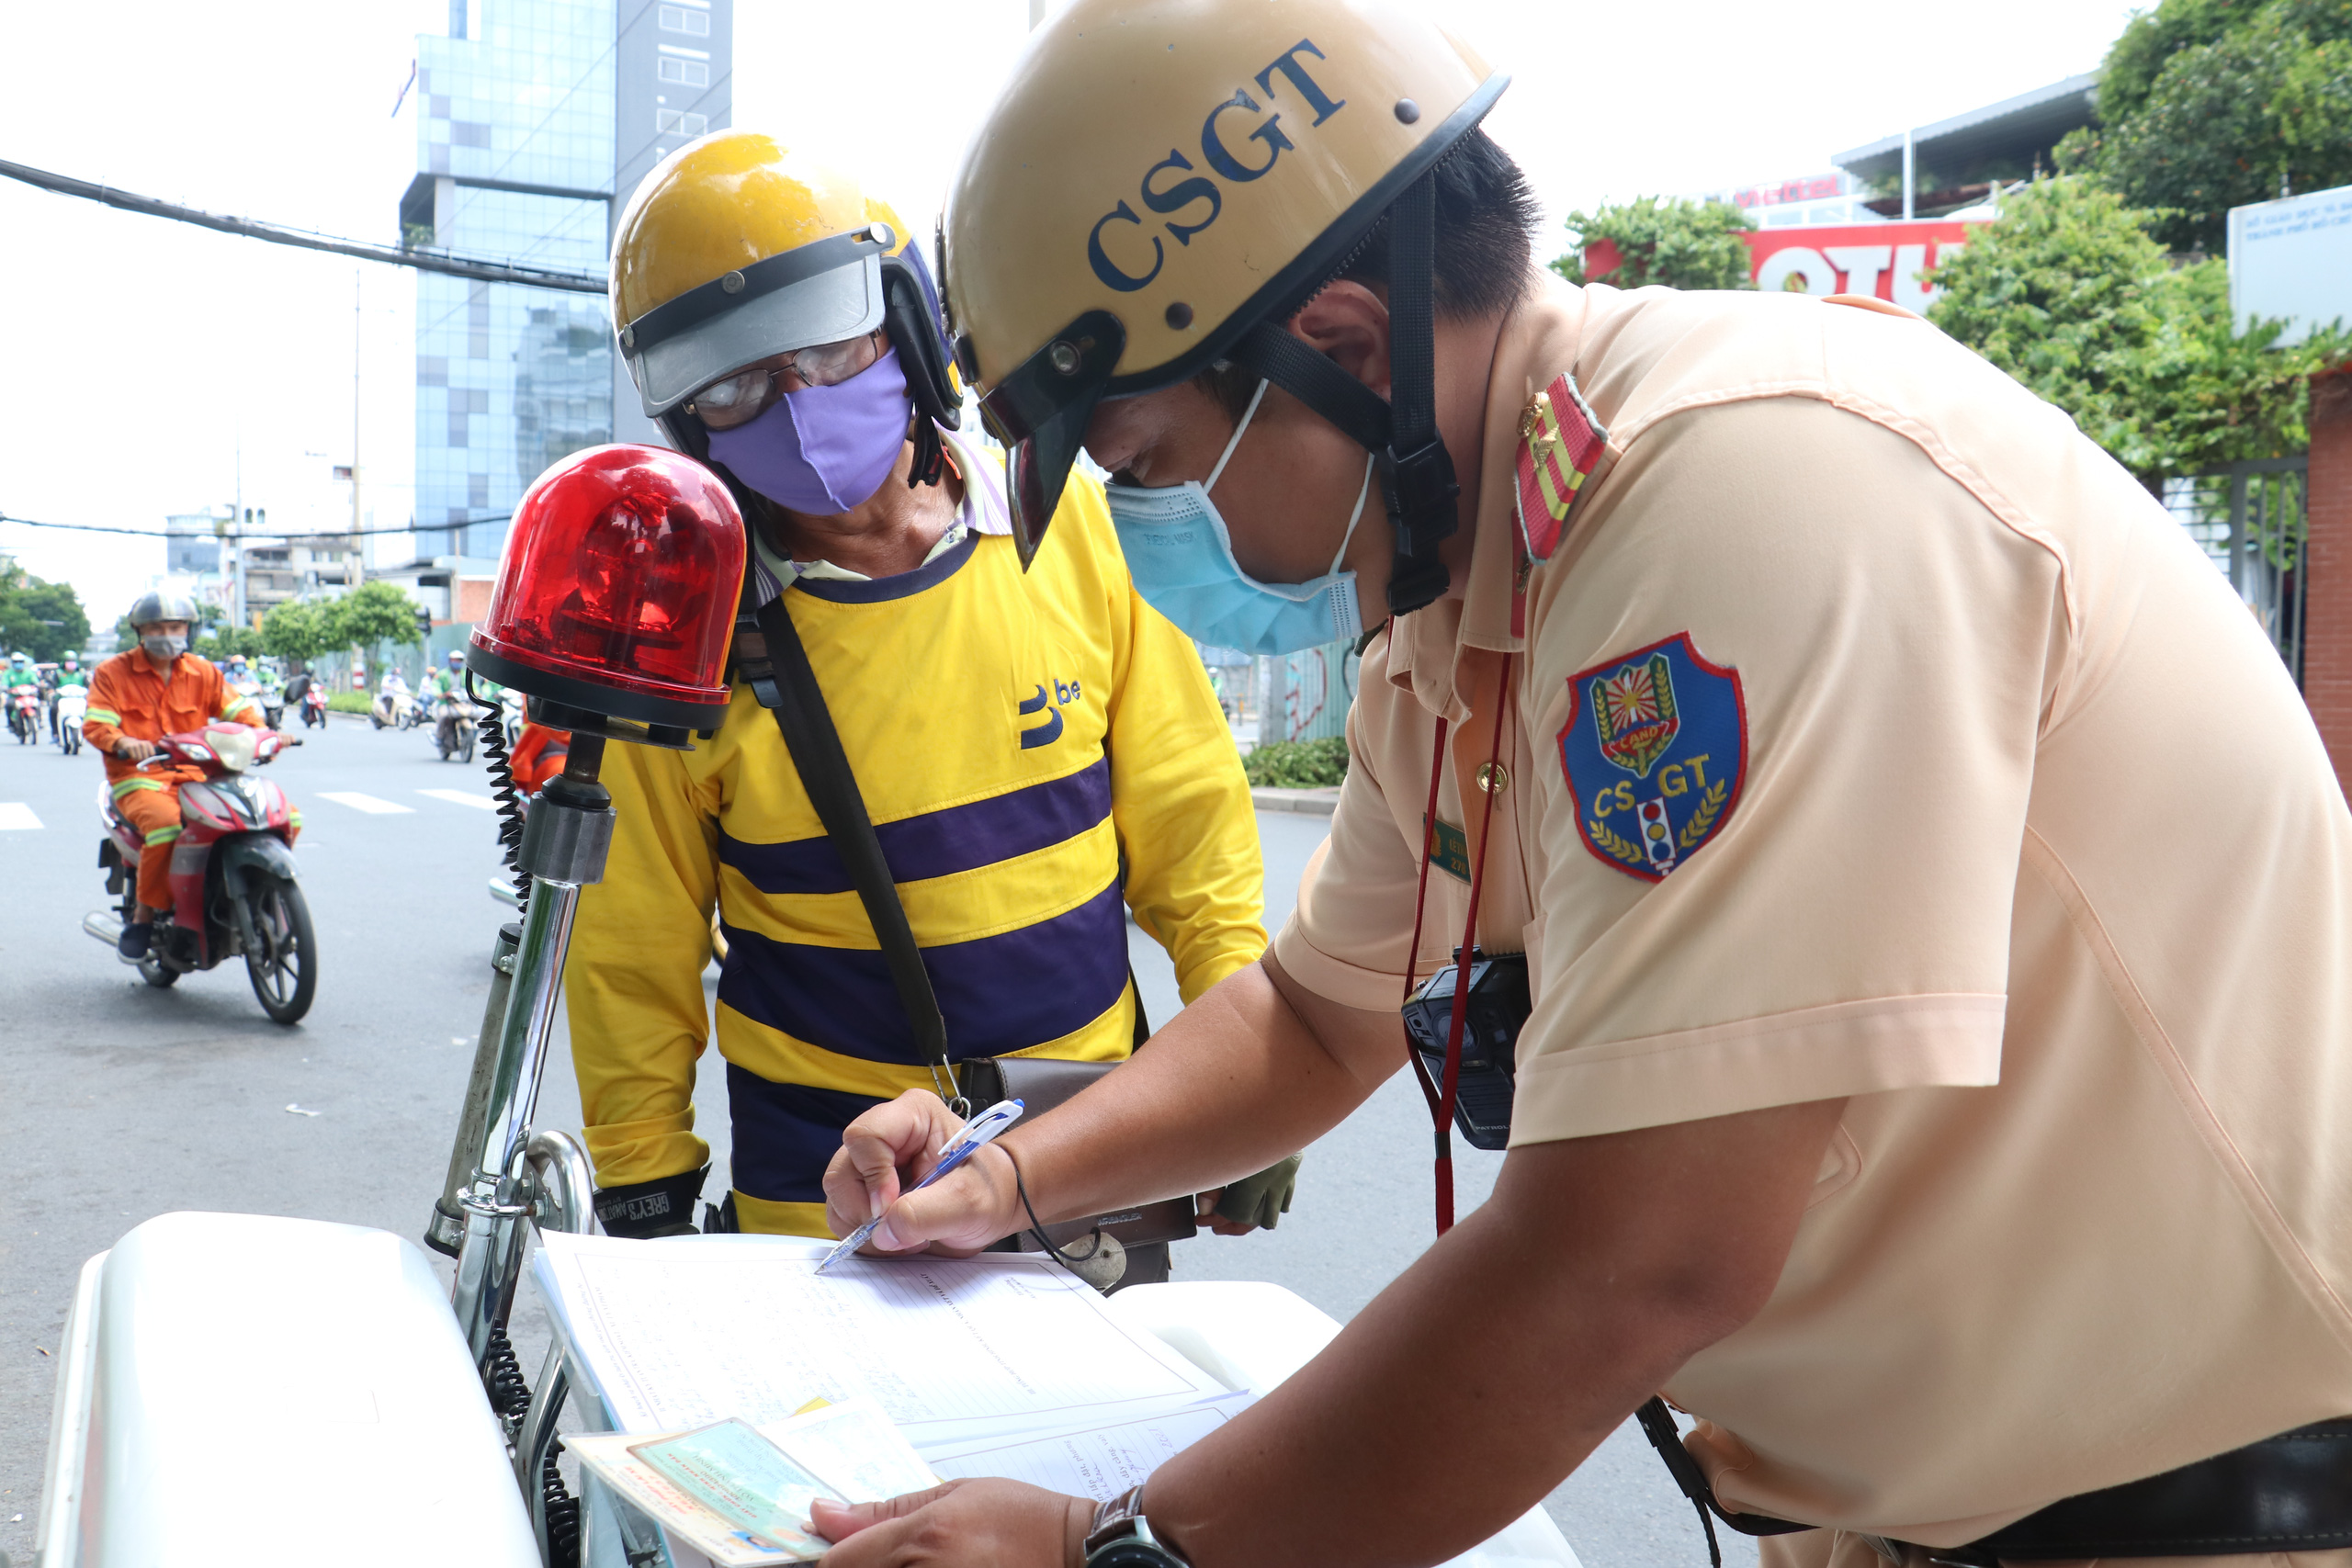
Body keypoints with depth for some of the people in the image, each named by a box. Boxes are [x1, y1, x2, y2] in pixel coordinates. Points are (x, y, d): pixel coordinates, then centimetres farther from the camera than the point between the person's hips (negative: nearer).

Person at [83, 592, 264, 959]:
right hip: (138, 779, -3)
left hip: (197, 777, 3)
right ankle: (144, 916, -20)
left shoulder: (203, 673, 13)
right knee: (165, 823, -39)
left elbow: (238, 710, 6)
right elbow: (94, 725, -6)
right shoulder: (112, 673, 4)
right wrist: (125, 742, -29)